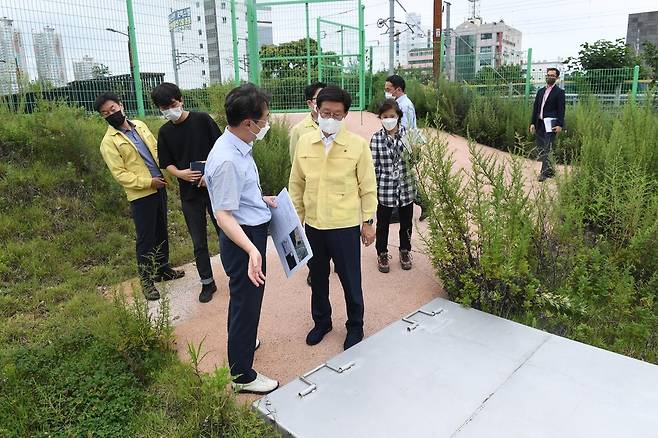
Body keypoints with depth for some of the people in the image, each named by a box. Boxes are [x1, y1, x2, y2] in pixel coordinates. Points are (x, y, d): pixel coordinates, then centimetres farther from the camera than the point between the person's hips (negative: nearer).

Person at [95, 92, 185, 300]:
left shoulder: (139, 125, 8)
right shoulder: (109, 142, -10)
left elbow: (156, 148, 16)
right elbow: (119, 174, -15)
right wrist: (148, 182, -20)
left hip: (159, 188, 6)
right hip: (141, 195, -6)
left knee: (161, 232, 18)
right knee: (145, 238, 1)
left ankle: (163, 269, 35)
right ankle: (147, 280, 15)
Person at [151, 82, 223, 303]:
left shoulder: (202, 120, -6)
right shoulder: (165, 132, 3)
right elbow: (167, 163, 8)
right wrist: (180, 173, -13)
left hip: (214, 187, -2)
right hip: (189, 193, 3)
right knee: (199, 242, 9)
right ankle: (207, 283, 24)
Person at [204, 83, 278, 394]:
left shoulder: (239, 147, 2)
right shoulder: (227, 160, -29)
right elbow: (223, 215, -29)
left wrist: (262, 200, 24)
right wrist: (252, 250, -40)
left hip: (252, 232, 10)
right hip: (243, 239, -10)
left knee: (243, 297, 29)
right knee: (246, 301, 5)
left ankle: (241, 341, 54)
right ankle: (243, 376, 24)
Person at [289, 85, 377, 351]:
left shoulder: (358, 145, -9)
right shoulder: (304, 142, 1)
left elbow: (368, 187, -3)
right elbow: (296, 184, 7)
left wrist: (368, 222, -2)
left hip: (345, 225, -3)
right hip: (313, 224, 4)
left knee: (350, 280, 10)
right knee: (317, 278, 19)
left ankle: (355, 327, 32)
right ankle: (321, 321, 41)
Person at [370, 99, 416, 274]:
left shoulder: (407, 133, -3)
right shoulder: (376, 138, -6)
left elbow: (414, 159, 2)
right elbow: (374, 166, -4)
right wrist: (373, 188, -5)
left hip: (406, 187, 2)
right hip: (385, 188, -1)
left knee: (406, 222, 16)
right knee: (383, 223, 12)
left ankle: (405, 251, 39)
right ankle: (382, 253, 33)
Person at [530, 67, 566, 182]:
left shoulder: (559, 92, -1)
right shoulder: (541, 91, 16)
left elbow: (561, 109, -6)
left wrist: (560, 125, -14)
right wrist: (532, 123, 8)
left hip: (551, 124, -6)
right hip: (539, 124, 6)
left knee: (547, 149, -9)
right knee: (541, 148, 9)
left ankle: (545, 172, -6)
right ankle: (550, 170, 22)